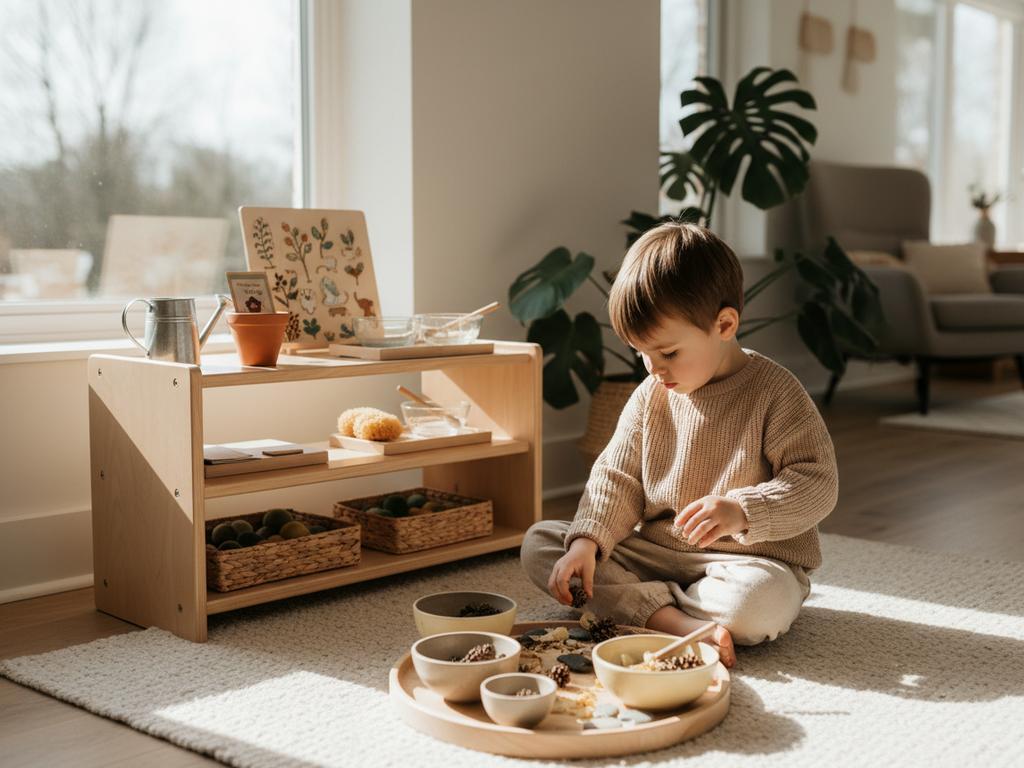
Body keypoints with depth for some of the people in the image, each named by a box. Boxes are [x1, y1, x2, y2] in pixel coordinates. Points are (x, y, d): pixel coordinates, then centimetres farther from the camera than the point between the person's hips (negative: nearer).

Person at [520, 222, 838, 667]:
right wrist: (588, 540, -11)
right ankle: (677, 623, -25)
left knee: (763, 600, -40)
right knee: (538, 542, -9)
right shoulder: (650, 397, 4)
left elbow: (818, 484, -14)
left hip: (751, 559, -5)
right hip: (654, 552, 5)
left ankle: (637, 604, -13)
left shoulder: (773, 392, -11)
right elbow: (617, 478, 5)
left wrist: (743, 512, -30)